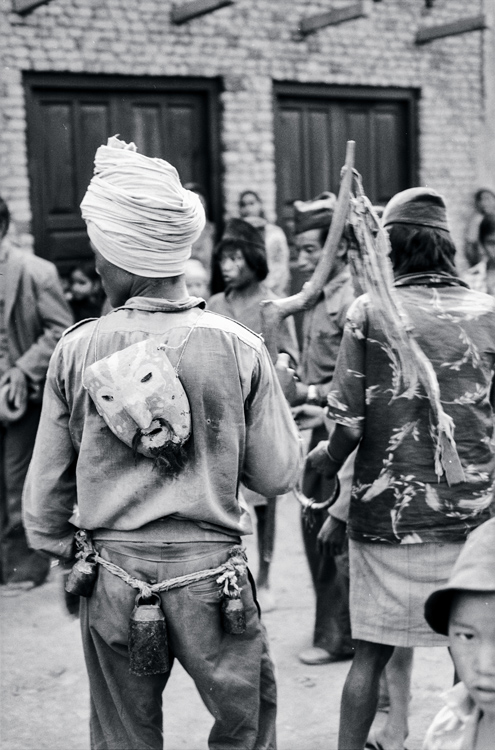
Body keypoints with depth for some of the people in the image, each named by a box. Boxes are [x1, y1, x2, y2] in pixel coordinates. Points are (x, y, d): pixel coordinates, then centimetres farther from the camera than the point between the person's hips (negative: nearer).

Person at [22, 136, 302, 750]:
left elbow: (45, 487, 1)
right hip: (212, 573, -1)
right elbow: (277, 476, -4)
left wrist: (62, 551, 19)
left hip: (113, 578, 1)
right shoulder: (240, 348, -9)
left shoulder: (78, 351, -8)